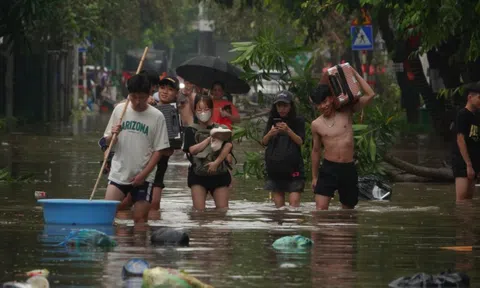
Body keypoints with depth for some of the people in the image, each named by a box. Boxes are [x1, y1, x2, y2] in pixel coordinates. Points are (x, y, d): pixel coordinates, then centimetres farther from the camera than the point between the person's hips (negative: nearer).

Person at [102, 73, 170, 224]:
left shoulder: (156, 117, -5)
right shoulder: (119, 110, 4)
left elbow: (159, 150, -3)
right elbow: (108, 142, 11)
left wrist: (143, 174, -10)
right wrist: (113, 135, -13)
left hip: (142, 177, -2)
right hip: (119, 173, 2)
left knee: (140, 218, -2)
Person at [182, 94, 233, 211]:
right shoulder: (191, 130, 7)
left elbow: (228, 145, -9)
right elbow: (192, 149, -8)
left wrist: (216, 162, -21)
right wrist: (211, 138, -10)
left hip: (219, 174, 1)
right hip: (198, 174, -1)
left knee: (223, 209, -3)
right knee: (199, 210, -9)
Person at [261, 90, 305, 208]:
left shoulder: (298, 121, 3)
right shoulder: (272, 121, 11)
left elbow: (300, 141, -5)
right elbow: (264, 142, 5)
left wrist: (288, 131, -21)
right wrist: (270, 133, -17)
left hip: (293, 167, -3)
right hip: (275, 166, 3)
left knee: (294, 201, -14)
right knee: (279, 205, 2)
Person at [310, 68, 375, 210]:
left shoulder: (346, 113, 2)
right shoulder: (316, 124, 4)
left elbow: (370, 95, -1)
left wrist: (355, 74, 1)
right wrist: (315, 177, 15)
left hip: (348, 168, 1)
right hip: (328, 168, -1)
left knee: (348, 208, 10)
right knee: (321, 208, -16)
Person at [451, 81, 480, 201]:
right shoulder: (462, 115, -8)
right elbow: (460, 140, -14)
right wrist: (468, 165, -17)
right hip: (462, 162, -8)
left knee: (469, 199, 7)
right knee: (461, 199, -16)